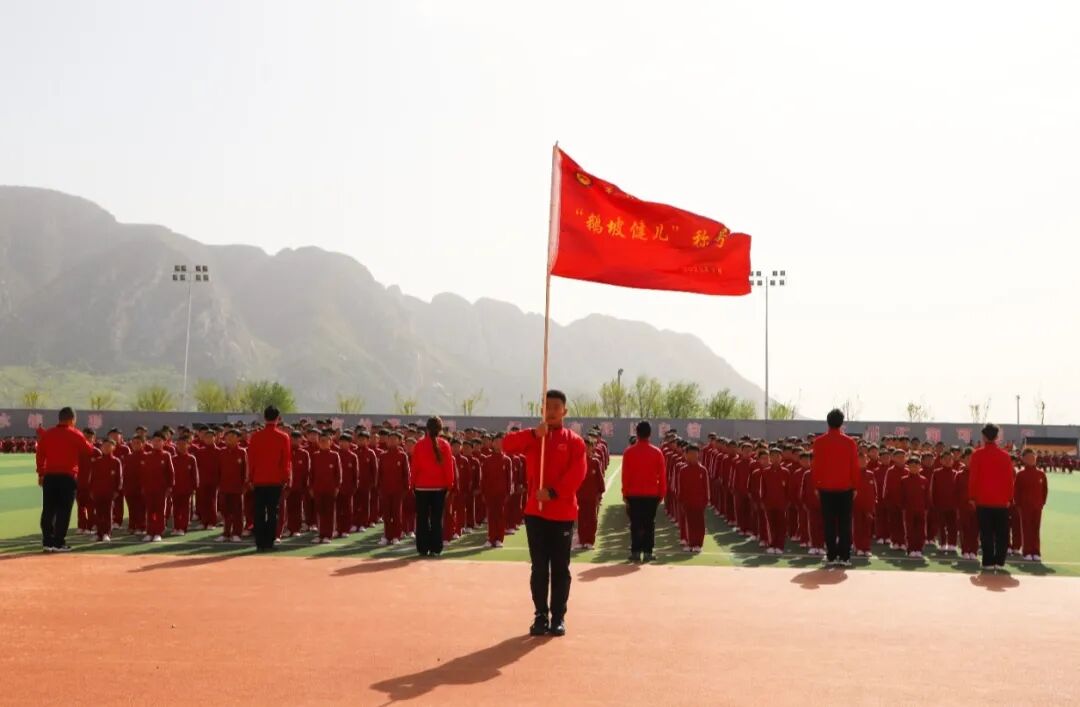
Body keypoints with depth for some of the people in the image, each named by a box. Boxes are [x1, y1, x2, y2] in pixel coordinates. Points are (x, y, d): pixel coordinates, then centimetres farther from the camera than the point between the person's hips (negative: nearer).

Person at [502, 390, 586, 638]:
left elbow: (577, 474, -10)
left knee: (560, 569, 5)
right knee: (539, 568, 6)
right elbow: (507, 445, -10)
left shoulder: (574, 441, 1)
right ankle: (541, 615, 14)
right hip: (535, 512, 2)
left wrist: (553, 492, -20)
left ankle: (558, 617, 13)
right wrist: (534, 434, -21)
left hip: (562, 513, -2)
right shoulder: (532, 438, 8)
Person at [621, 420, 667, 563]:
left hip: (634, 494, 0)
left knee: (635, 524, 4)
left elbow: (625, 475, -4)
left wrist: (625, 493, 3)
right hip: (652, 494, 1)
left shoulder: (629, 452, -5)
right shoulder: (657, 452, -2)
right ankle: (648, 552, 5)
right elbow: (662, 475, 0)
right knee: (649, 524, 6)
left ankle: (635, 552, 2)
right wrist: (662, 493, 9)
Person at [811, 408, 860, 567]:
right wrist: (855, 487, 6)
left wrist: (816, 486, 6)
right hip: (845, 488, 0)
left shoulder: (819, 442, -4)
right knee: (844, 523, 5)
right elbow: (855, 467, -2)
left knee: (829, 523, 4)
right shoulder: (850, 442, -4)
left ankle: (831, 556, 4)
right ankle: (844, 556, 3)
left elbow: (815, 466, -2)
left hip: (826, 488, 0)